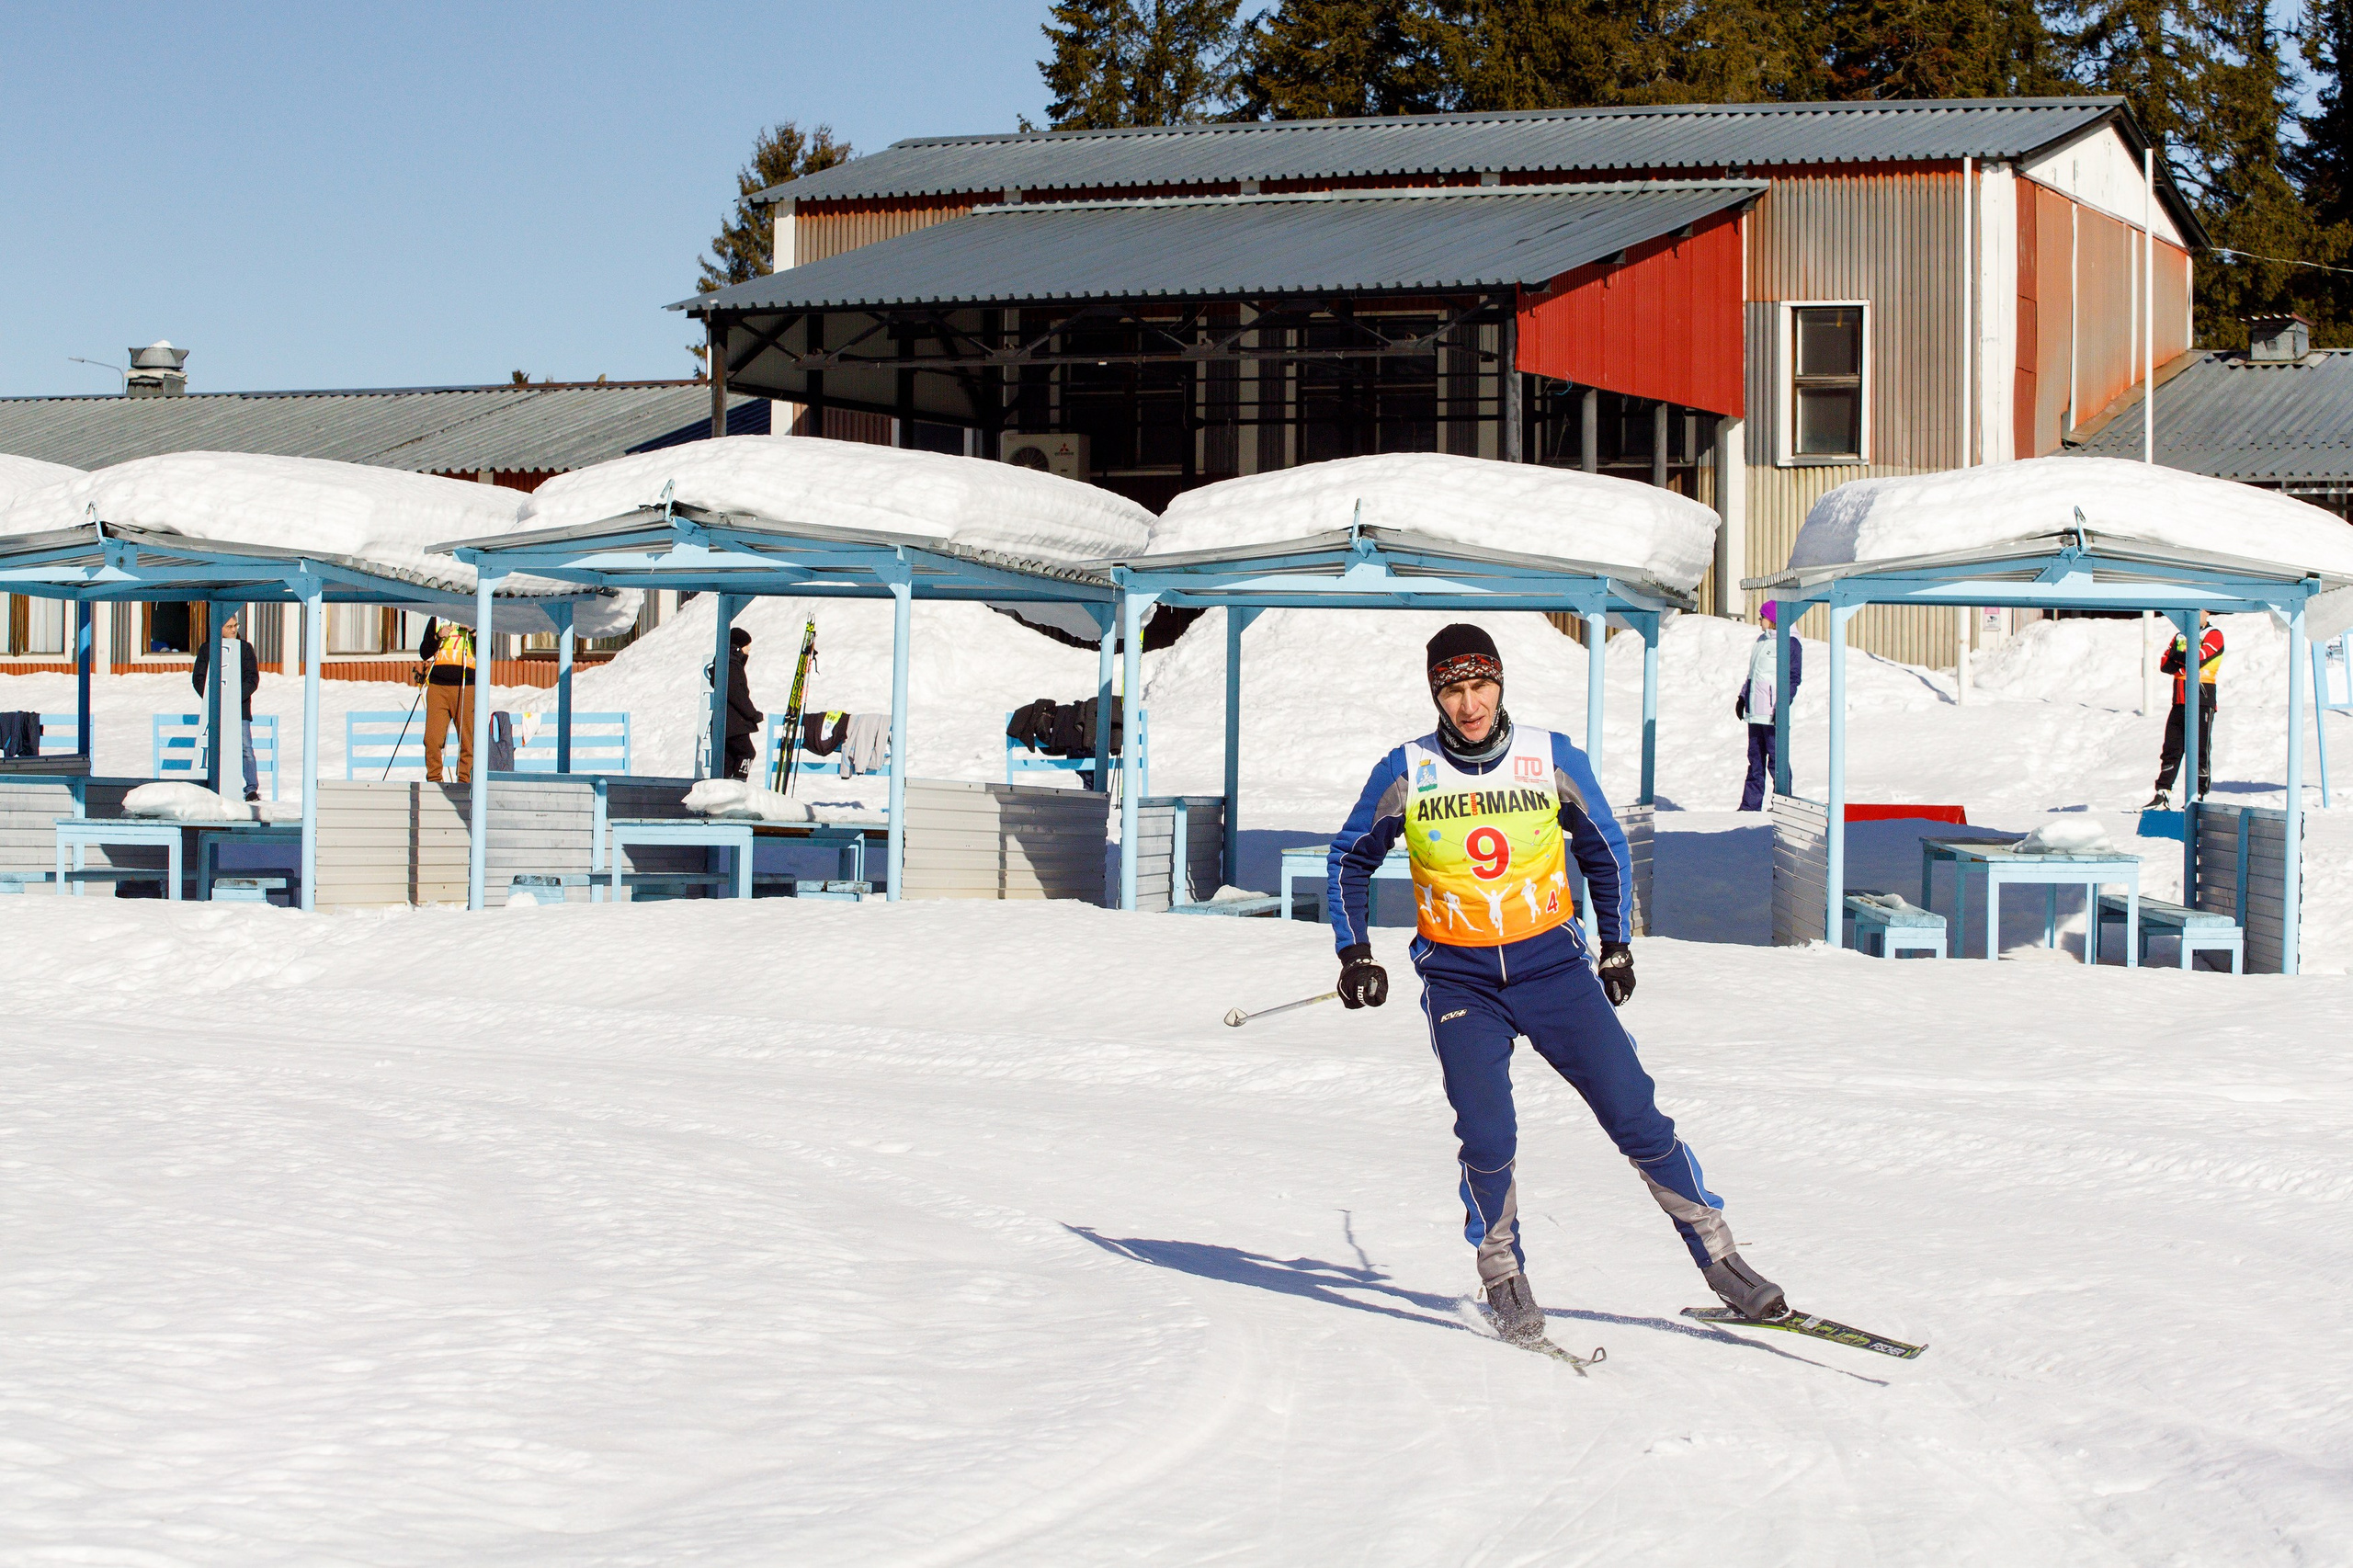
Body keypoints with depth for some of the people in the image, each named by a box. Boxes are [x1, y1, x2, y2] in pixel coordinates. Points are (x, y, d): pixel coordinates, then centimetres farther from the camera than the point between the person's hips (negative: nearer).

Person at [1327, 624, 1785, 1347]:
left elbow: (1605, 848, 15)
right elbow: (1350, 860, 12)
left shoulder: (1554, 759, -2)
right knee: (1487, 1140, -16)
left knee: (1636, 1116, -5)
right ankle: (1502, 1276, 6)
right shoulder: (1406, 773, -4)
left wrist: (1617, 945, 15)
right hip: (1459, 976, -1)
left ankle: (1717, 1254, 8)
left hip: (1551, 962, 1)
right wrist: (1355, 953, 4)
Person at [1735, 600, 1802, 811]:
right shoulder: (1762, 641, 18)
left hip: (1773, 714, -8)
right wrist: (1742, 697, 23)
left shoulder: (1789, 643, -7)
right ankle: (1751, 804, 11)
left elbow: (1794, 677, -11)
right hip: (1756, 712, 8)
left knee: (1776, 759, -7)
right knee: (1755, 759, 9)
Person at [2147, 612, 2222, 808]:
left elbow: (2200, 657, -15)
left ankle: (2199, 795, -1)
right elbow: (2165, 665, 9)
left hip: (2202, 701, -6)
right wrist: (2184, 662, -9)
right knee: (2170, 748, 3)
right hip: (2180, 701, 6)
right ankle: (2162, 795, 6)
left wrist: (2178, 656, 0)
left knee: (2200, 750, -5)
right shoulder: (2181, 636, 19)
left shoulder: (2213, 635, 1)